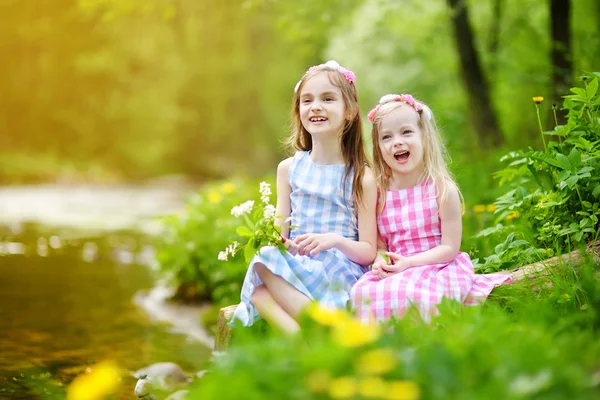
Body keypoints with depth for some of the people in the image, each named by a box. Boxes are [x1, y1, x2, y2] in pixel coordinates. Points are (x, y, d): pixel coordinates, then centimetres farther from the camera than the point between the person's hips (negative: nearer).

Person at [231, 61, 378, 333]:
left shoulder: (361, 177, 4)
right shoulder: (289, 168, 15)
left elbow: (368, 251, 2)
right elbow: (281, 232, 14)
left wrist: (336, 240, -19)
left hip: (340, 271, -3)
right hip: (294, 266, 4)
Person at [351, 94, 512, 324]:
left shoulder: (442, 189, -4)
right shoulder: (379, 193, 6)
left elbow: (450, 248, -6)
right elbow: (379, 245, 10)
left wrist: (408, 262, -18)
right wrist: (380, 261, -14)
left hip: (440, 268, -3)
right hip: (394, 272, 4)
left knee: (409, 294, -37)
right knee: (361, 292, -28)